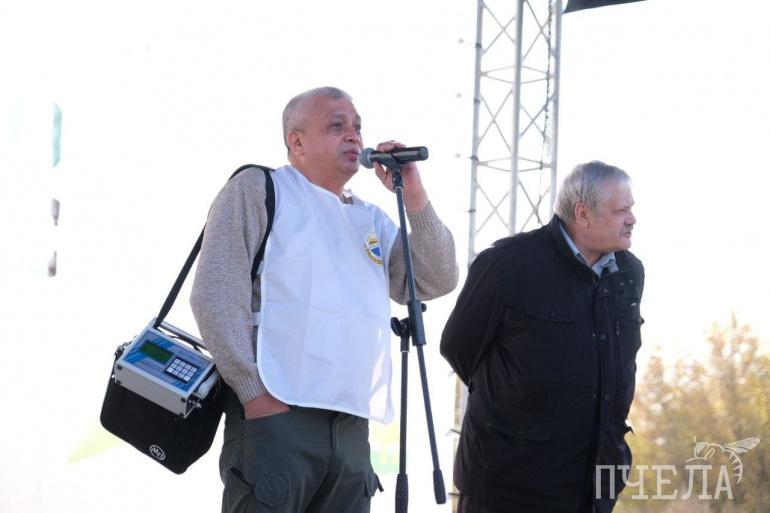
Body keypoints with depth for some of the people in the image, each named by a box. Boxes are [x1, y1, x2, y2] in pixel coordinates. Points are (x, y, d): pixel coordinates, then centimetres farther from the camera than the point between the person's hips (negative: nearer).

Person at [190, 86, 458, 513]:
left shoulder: (370, 219, 23)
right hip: (275, 414, -6)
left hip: (352, 426, 6)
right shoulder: (258, 189, 5)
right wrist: (254, 391, -14)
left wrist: (414, 197, 6)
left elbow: (435, 283, 16)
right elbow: (216, 294, -5)